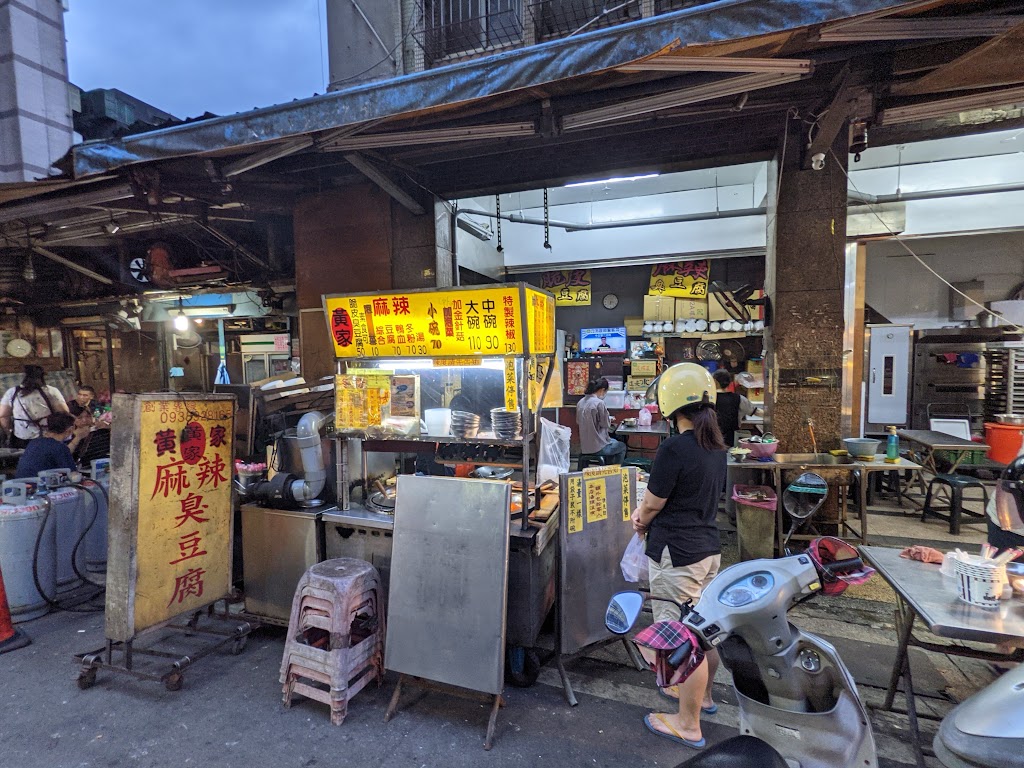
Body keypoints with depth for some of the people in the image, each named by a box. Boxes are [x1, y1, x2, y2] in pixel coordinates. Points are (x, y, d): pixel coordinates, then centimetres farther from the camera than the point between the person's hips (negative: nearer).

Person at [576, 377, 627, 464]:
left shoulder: (580, 402, 1)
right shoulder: (599, 403, -20)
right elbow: (606, 424, -15)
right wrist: (609, 419, 7)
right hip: (598, 447, -7)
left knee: (614, 441, 33)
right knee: (622, 446, 22)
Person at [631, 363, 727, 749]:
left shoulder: (674, 449, -23)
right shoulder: (716, 447, 4)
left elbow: (651, 505, -13)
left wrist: (642, 524, 8)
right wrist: (648, 511, 9)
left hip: (677, 555, -9)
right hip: (709, 548, 9)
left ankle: (688, 725, 22)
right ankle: (702, 694, 45)